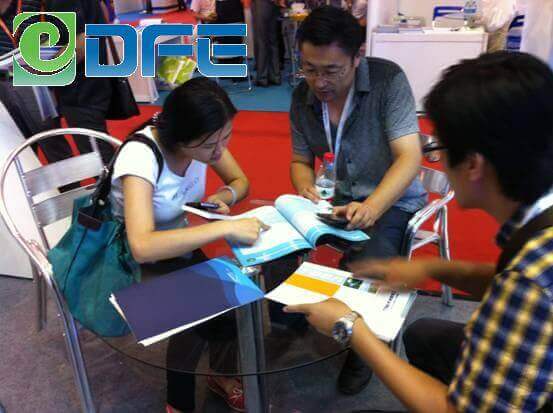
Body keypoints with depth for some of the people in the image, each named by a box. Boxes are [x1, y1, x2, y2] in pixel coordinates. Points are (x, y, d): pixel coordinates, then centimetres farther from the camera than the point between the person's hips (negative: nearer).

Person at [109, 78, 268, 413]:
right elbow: (142, 247, -45)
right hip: (133, 263, -5)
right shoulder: (140, 156, -33)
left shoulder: (204, 138, -15)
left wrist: (223, 196, -20)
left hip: (177, 248, 5)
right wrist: (224, 228, -45)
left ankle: (222, 373, 11)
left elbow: (241, 181, 2)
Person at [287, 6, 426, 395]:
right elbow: (301, 160, 6)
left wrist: (372, 206, -41)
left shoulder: (388, 79, -20)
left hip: (393, 201, -5)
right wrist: (307, 190, -17)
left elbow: (409, 157, -25)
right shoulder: (302, 97, -5)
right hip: (337, 197, 5)